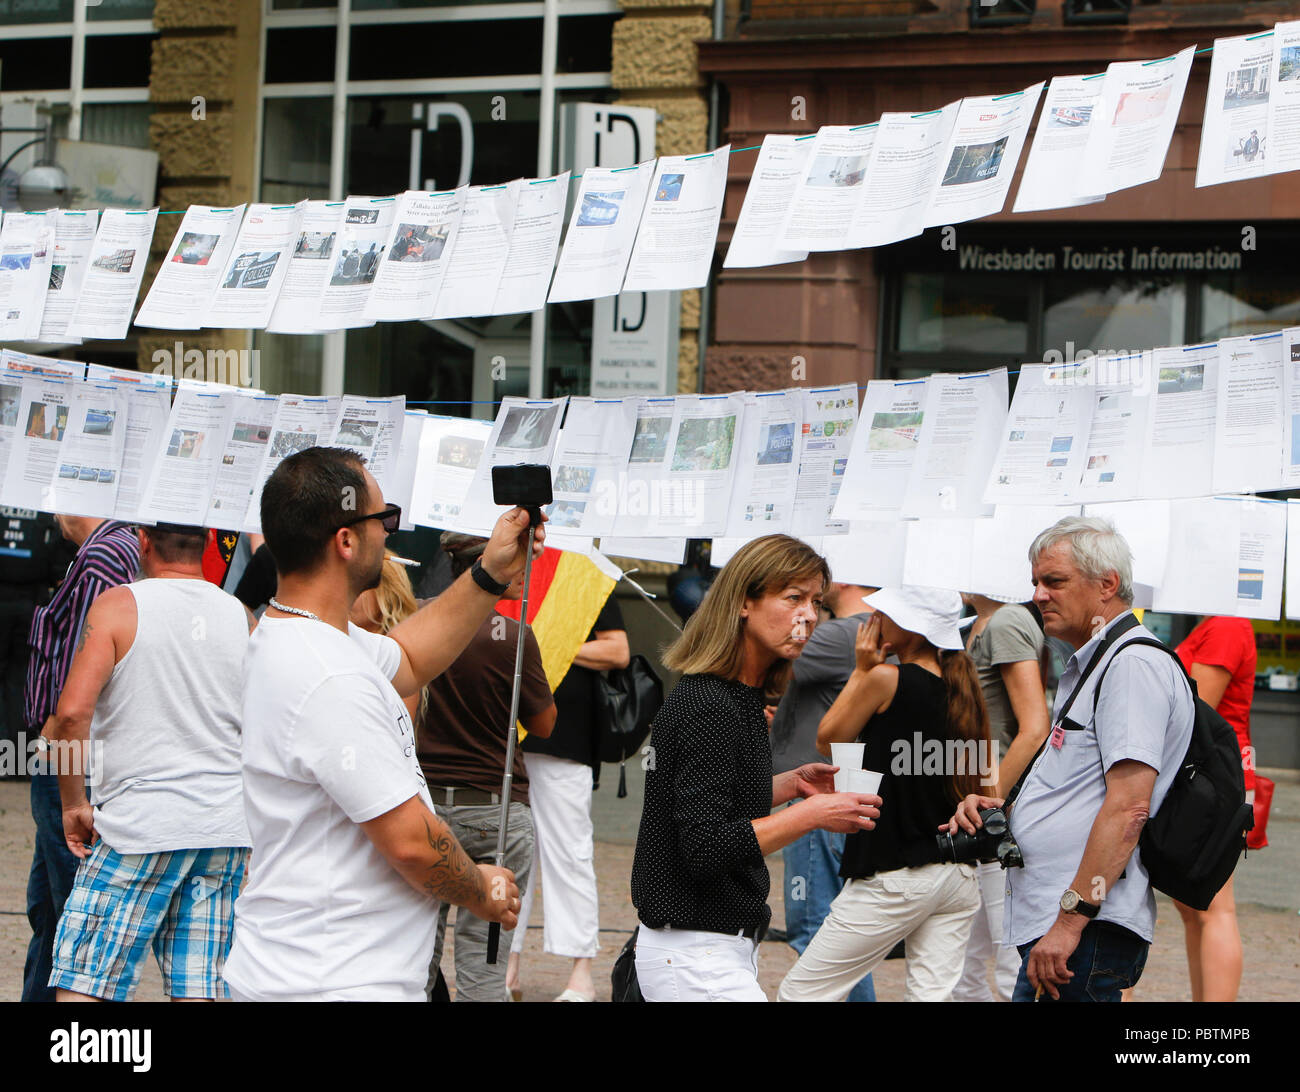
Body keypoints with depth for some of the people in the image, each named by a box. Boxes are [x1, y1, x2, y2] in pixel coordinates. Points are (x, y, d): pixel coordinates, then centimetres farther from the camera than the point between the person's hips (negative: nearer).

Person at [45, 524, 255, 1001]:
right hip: (226, 830, 4)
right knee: (198, 989, 6)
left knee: (81, 983, 0)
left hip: (138, 825, -4)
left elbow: (72, 712, -15)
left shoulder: (118, 606, -5)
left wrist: (74, 803, -4)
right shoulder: (242, 617, 7)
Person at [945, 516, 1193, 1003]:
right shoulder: (1089, 667, 23)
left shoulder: (1134, 665, -11)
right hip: (1049, 925, 10)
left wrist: (1071, 920, -24)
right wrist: (995, 806, 11)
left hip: (1088, 931, -10)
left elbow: (1127, 807, -21)